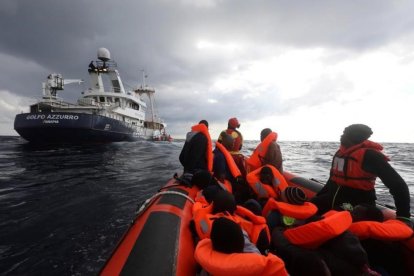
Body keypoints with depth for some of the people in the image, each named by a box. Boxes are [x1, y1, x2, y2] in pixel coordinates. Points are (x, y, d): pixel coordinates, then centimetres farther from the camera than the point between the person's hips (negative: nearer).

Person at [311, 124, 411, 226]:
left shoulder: (370, 155, -17)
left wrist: (403, 217, -21)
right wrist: (316, 197, 19)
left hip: (357, 204, -8)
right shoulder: (340, 152, 8)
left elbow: (398, 185, -17)